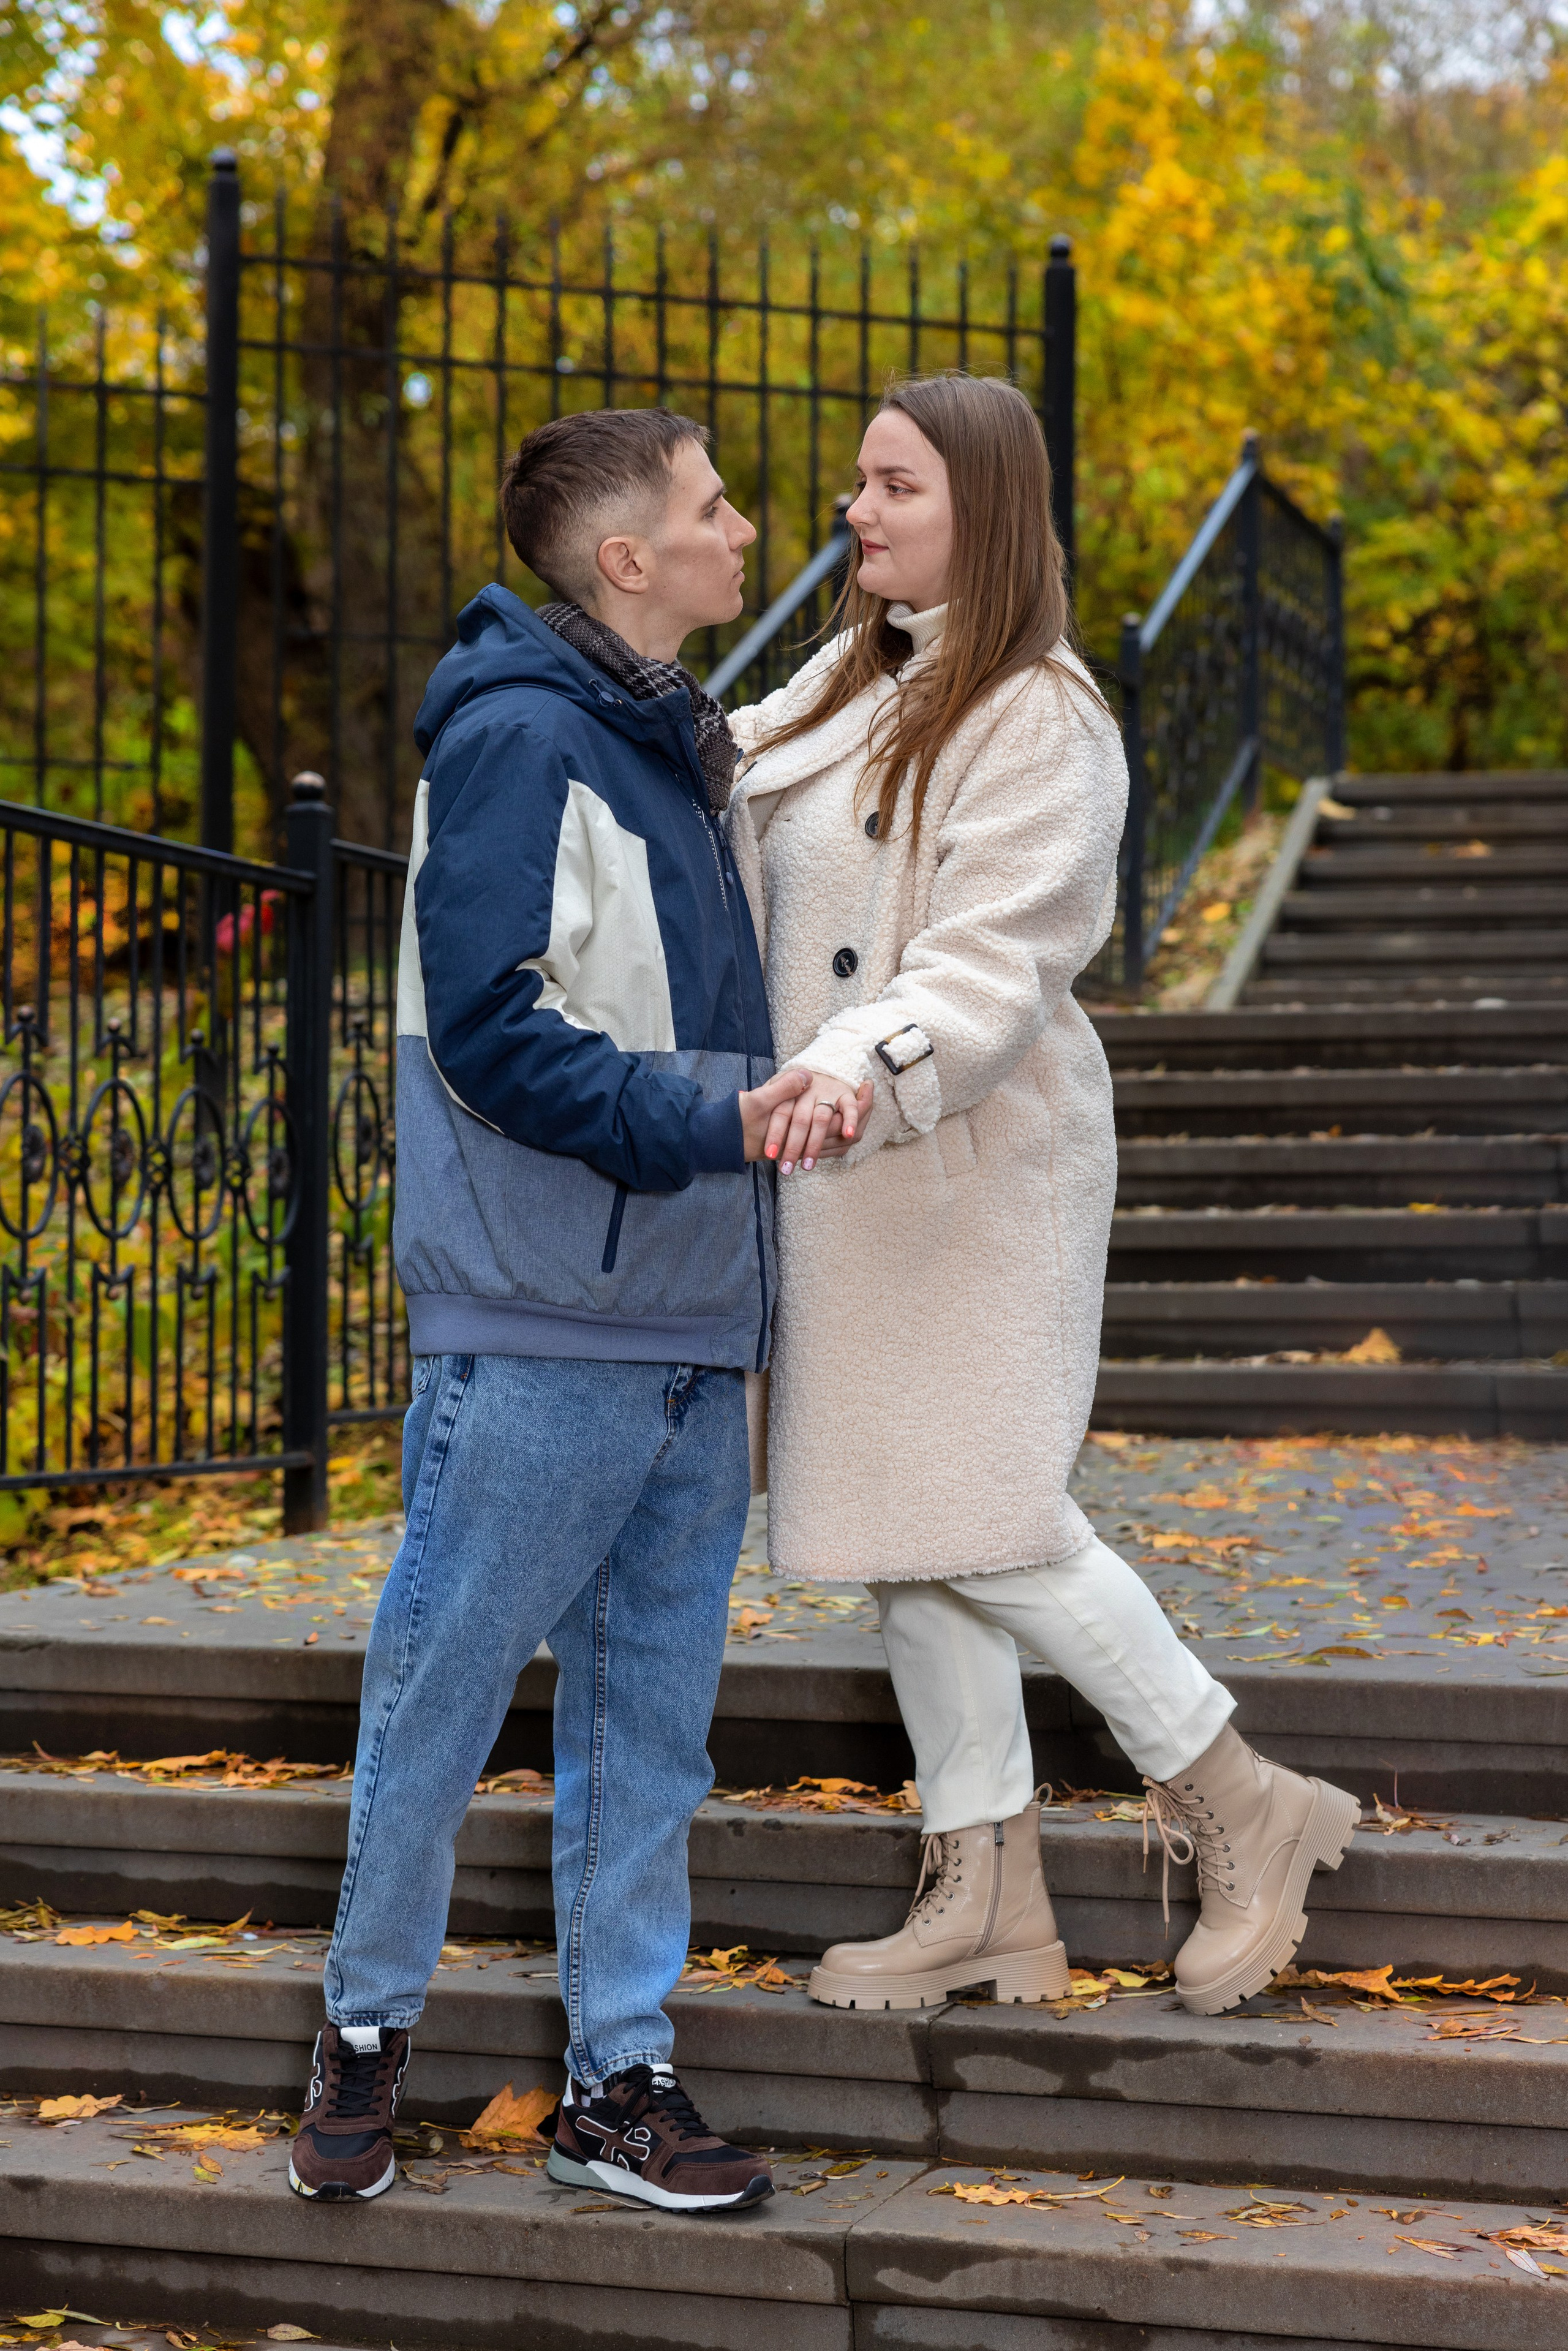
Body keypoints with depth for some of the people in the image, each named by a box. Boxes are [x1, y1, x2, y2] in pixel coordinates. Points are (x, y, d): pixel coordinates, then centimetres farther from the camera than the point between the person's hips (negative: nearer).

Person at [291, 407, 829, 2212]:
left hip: (690, 1333, 8)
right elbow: (491, 1029, -18)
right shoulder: (518, 739, -11)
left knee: (649, 1723, 11)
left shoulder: (674, 747, 16)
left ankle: (620, 2079, 20)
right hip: (537, 1332, -8)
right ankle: (366, 2028, 22)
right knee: (438, 1696, 4)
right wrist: (708, 1118, -21)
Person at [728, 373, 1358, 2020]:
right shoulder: (850, 682, 14)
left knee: (980, 1525, -8)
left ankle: (1240, 1808, 11)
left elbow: (989, 963, -22)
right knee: (893, 1530, 9)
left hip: (976, 1172, -8)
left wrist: (863, 1068, -38)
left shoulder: (1038, 720, -12)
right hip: (849, 1176, 8)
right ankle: (985, 1897, 19)